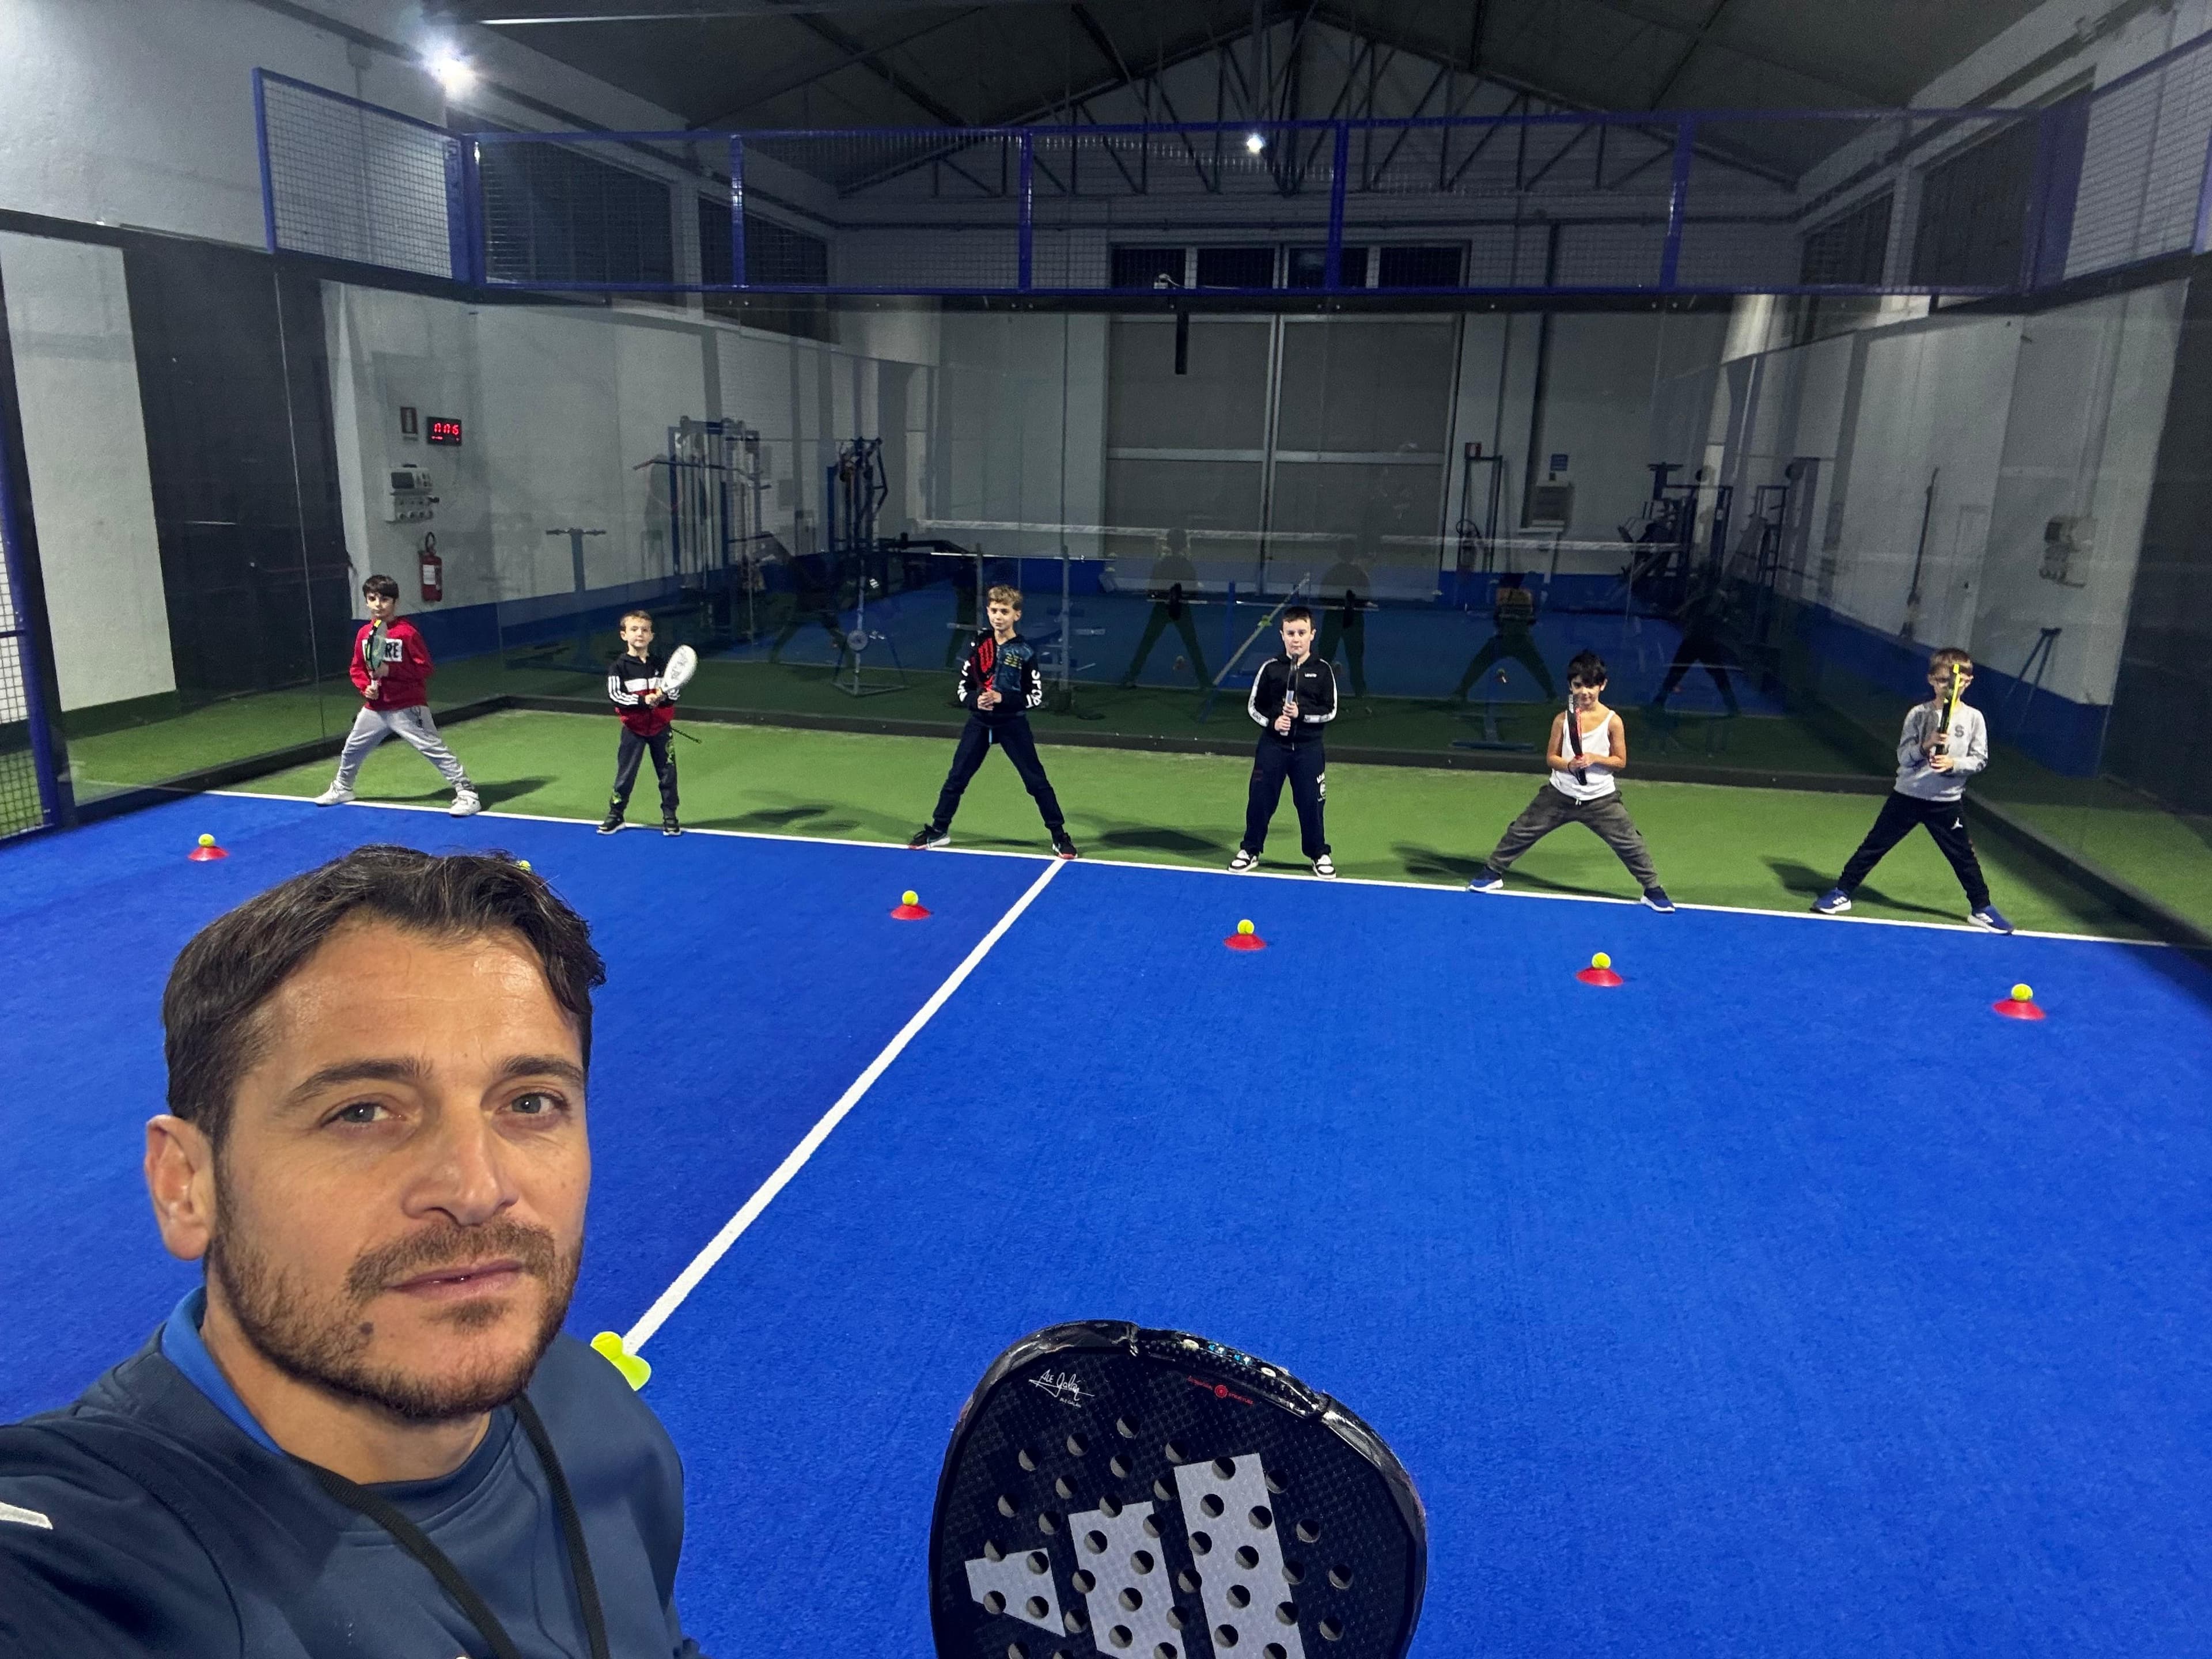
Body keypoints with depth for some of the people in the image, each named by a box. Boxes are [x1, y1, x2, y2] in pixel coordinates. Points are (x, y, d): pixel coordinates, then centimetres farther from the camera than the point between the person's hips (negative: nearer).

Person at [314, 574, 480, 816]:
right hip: (375, 709, 7)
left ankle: (466, 793, -10)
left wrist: (390, 671, -22)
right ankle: (341, 789, 46)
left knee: (435, 749, -12)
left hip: (408, 708, -7)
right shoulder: (364, 633, 6)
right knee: (352, 749, 22)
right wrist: (365, 686, -5)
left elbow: (424, 668, -14)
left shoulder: (407, 632, -13)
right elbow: (357, 668, 14)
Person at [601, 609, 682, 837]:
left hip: (661, 728, 2)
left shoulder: (660, 664, 2)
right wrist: (643, 701, -25)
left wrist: (664, 697, -23)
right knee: (625, 774, 6)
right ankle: (615, 816, 20)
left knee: (667, 773, 5)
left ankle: (670, 818, 16)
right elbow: (614, 695, -13)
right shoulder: (620, 667, -5)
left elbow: (674, 693, 1)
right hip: (634, 729, -2)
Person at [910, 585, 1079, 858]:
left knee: (1037, 781, -2)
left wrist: (1002, 699, -21)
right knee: (956, 778, 9)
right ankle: (938, 830, 24)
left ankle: (1060, 836, 8)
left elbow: (1036, 696, -8)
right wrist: (975, 700, -17)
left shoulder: (1025, 652, -10)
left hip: (1013, 724, -3)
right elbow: (964, 688, 6)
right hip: (980, 722, 3)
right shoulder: (978, 645, -1)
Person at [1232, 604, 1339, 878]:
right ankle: (1250, 850, 21)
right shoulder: (1270, 668, -2)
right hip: (1273, 745, 0)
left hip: (1308, 748, 0)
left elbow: (1330, 711, -2)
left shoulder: (1322, 670, -2)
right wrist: (1272, 722, -14)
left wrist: (1301, 715, -17)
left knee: (1311, 801, 6)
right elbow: (1253, 706, 3)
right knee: (1260, 799, 5)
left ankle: (1318, 853, 22)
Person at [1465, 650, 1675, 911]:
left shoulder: (1613, 721, -9)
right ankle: (1493, 873, 21)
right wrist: (1569, 764, -20)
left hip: (1601, 799, -1)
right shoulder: (1562, 719, -5)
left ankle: (1652, 889, 14)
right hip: (1560, 795, 2)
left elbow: (1621, 762, -3)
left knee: (1630, 843, -5)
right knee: (1521, 831, 3)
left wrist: (1594, 758, -20)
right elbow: (1551, 757, 1)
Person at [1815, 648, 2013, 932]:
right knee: (1874, 845, 5)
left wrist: (1954, 764, -20)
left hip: (1947, 802, 0)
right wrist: (1925, 746, -24)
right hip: (1908, 795, 0)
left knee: (1963, 856, 8)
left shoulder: (1973, 718, -3)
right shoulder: (1918, 714, -4)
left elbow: (1979, 759, -2)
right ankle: (1842, 892, 14)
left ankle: (1981, 908, 24)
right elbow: (1903, 756, -6)